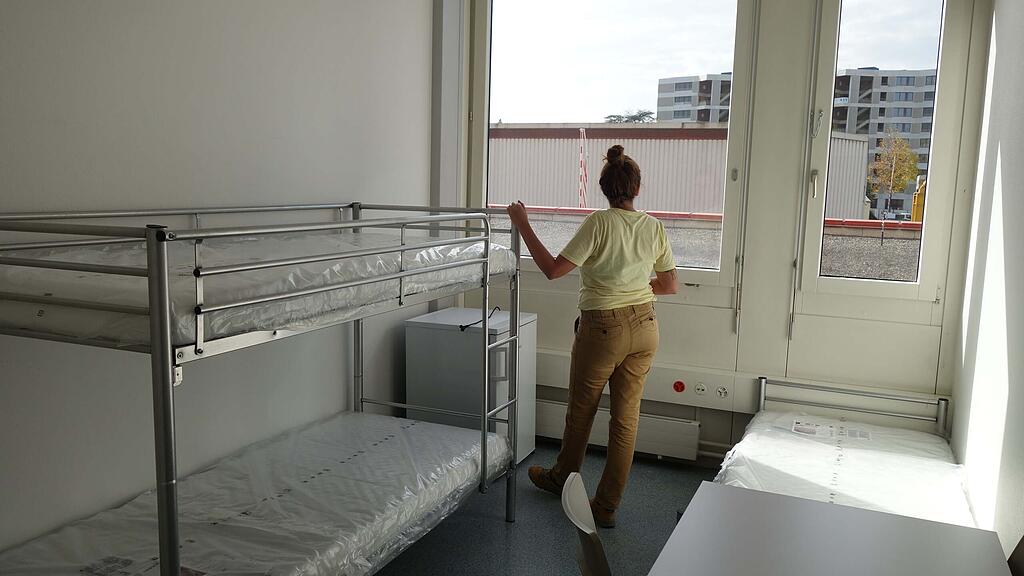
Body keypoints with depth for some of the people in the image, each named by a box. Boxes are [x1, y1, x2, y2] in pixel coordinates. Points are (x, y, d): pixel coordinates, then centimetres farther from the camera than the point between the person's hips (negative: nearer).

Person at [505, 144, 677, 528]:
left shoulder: (599, 224, -15)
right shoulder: (654, 227, 0)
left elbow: (553, 270, -18)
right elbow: (670, 285, 6)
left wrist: (523, 226, -11)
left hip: (603, 329, -4)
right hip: (644, 328, 5)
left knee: (581, 410, 17)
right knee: (626, 416, 10)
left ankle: (563, 478, 40)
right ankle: (607, 506, 19)